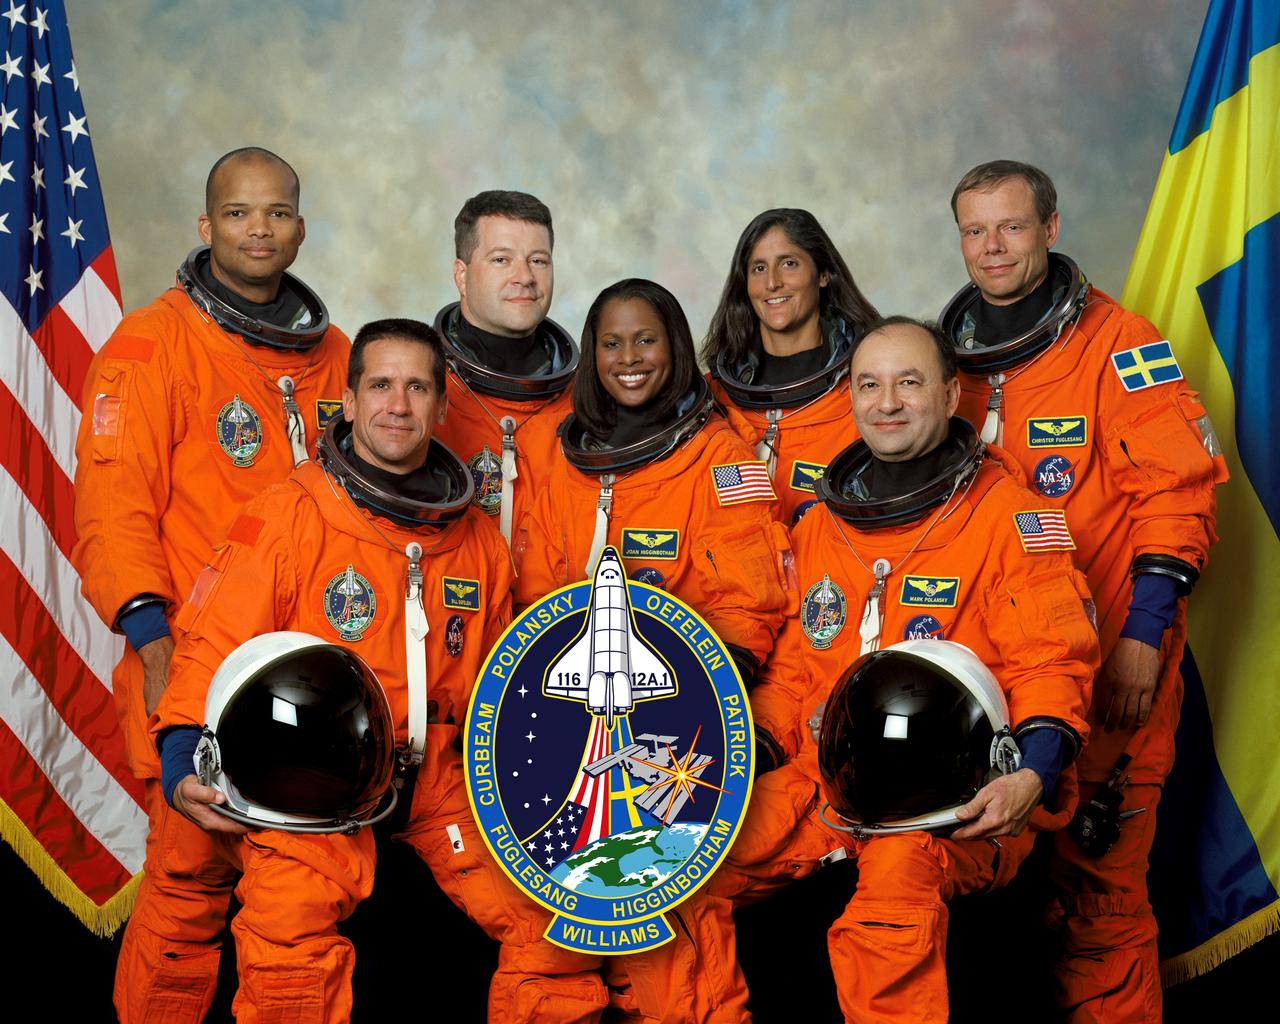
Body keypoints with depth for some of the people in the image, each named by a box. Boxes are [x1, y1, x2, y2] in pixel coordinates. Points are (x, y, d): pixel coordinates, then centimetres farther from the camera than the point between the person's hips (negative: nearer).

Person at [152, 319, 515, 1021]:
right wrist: (185, 756, -21)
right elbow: (217, 647, -6)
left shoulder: (479, 542, 11)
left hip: (433, 777, 5)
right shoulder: (287, 516, -4)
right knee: (291, 917, -31)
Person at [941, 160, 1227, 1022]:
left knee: (1099, 868, -3)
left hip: (1107, 659, -5)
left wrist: (1144, 633, -15)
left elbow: (1177, 491, -9)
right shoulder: (951, 354, 12)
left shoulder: (1118, 344, -5)